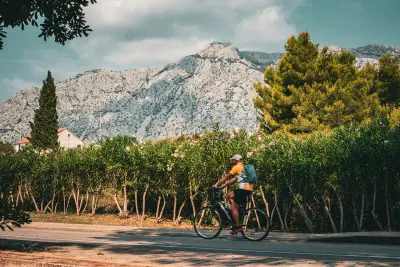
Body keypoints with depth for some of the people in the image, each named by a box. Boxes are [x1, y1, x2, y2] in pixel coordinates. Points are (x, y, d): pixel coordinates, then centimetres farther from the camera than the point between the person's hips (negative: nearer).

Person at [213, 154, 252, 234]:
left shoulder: (237, 167, -4)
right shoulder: (243, 167, 24)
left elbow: (226, 177, -3)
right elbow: (234, 179, 24)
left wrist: (216, 184, 2)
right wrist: (224, 185, 21)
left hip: (244, 189, -9)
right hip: (248, 189, 9)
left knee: (234, 207, -5)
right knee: (229, 196, 19)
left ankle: (238, 227, -7)